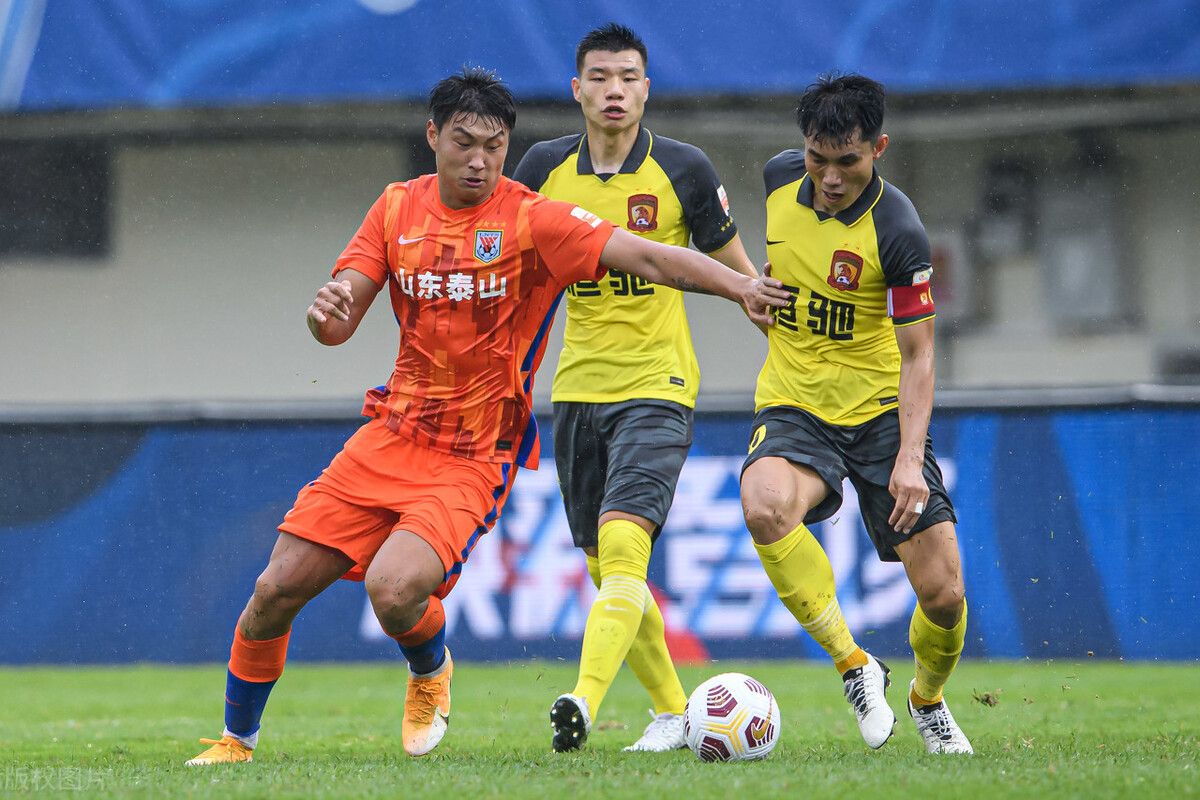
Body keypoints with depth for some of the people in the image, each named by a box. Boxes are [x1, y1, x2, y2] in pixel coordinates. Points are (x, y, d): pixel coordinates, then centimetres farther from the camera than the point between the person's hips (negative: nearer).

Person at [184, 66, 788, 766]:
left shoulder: (531, 221, -12)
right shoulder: (399, 208, 3)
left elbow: (650, 259, -22)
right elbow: (338, 326, 2)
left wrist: (740, 285, -37)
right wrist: (325, 310, -22)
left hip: (475, 459, -5)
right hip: (391, 437, 5)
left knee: (395, 590, -27)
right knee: (277, 590, 0)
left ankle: (431, 672, 9)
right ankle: (236, 742, 23)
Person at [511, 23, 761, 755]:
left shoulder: (683, 169, -5)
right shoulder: (544, 168, 3)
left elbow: (735, 267, 6)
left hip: (657, 388, -4)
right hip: (578, 387, 4)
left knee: (622, 547, -22)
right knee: (605, 570, 8)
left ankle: (585, 703, -35)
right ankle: (673, 712, 23)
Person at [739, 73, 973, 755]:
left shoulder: (898, 232, -18)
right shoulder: (782, 178, -4)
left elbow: (918, 355, -15)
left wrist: (910, 459, -25)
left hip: (882, 412, -2)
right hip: (793, 408, 2)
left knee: (944, 594, -9)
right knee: (765, 506, -34)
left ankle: (928, 701, 26)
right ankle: (855, 666, -18)